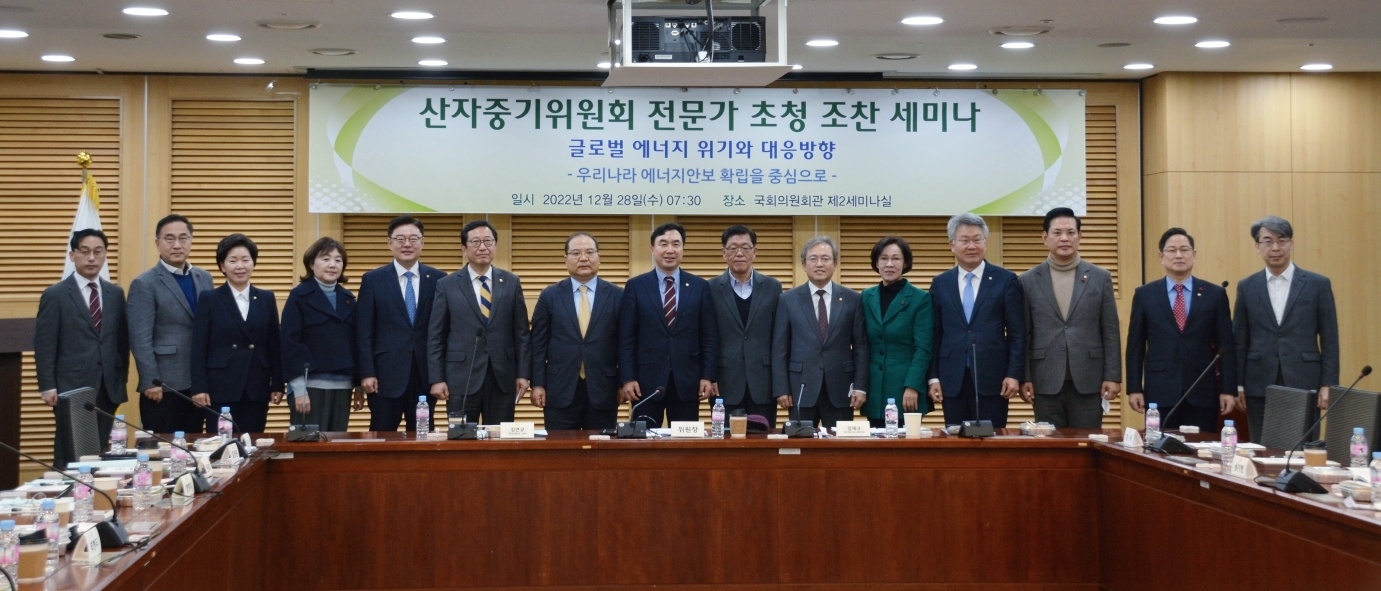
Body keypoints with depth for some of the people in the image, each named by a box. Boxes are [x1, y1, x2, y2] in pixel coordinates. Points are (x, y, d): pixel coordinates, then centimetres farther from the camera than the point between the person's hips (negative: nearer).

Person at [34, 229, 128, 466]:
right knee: (71, 455, -3)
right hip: (72, 388, -4)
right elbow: (44, 346, -4)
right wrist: (47, 387, -9)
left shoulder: (116, 293, 11)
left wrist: (122, 378, 8)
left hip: (108, 387, 4)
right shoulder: (55, 295, -1)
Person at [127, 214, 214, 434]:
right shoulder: (144, 284, -7)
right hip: (164, 386, -5)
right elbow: (140, 340, -11)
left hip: (199, 384, 5)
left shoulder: (204, 279, 11)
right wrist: (151, 383, -16)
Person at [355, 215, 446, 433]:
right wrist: (366, 373, -8)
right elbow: (363, 332, 0)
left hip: (426, 375, 1)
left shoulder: (438, 279, 6)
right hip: (386, 376, -1)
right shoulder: (373, 280, 3)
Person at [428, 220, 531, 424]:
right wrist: (437, 379, -4)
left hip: (502, 378, 2)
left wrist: (523, 374, 1)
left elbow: (521, 333, 7)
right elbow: (435, 336, 2)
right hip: (461, 379, -1)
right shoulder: (447, 285, 3)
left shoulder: (511, 283, 7)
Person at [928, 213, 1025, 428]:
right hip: (953, 380, 2)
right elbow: (935, 335, 9)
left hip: (992, 378, -2)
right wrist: (933, 377, 3)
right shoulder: (940, 283, 10)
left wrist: (1014, 374, -6)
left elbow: (1017, 333, 1)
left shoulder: (1006, 280, 3)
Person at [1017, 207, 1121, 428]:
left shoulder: (1100, 278, 6)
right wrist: (1024, 378, -1)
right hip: (1046, 383, 0)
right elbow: (1023, 335, 5)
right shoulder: (1028, 281, 5)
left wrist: (1113, 377, -1)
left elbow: (1111, 333, 5)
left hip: (1088, 382, 0)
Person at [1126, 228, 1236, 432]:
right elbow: (1135, 346, 6)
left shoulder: (1215, 294, 6)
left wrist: (1228, 390, -1)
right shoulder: (1145, 294, 6)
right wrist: (1134, 388, -1)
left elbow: (1225, 346, 4)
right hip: (1159, 392, 0)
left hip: (1202, 392, 0)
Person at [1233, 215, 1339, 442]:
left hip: (1304, 385, -1)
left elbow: (1329, 340, 2)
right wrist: (1238, 385, 4)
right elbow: (1240, 340, 9)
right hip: (1260, 387, 2)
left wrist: (1328, 385, -4)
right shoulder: (1247, 287, 8)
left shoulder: (1318, 284, 3)